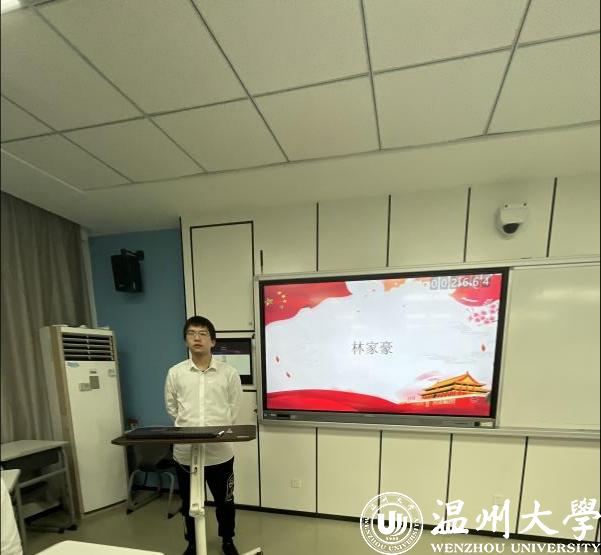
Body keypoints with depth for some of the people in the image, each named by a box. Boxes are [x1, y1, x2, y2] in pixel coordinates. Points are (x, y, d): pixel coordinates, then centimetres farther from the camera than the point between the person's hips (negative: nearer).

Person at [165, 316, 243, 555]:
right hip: (185, 451, 1)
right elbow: (171, 408, 9)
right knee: (189, 504, 20)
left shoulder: (229, 373, -7)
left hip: (220, 451, -1)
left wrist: (219, 429, 0)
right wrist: (187, 426, 4)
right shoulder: (175, 373, -2)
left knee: (225, 501, 17)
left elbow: (234, 409, 2)